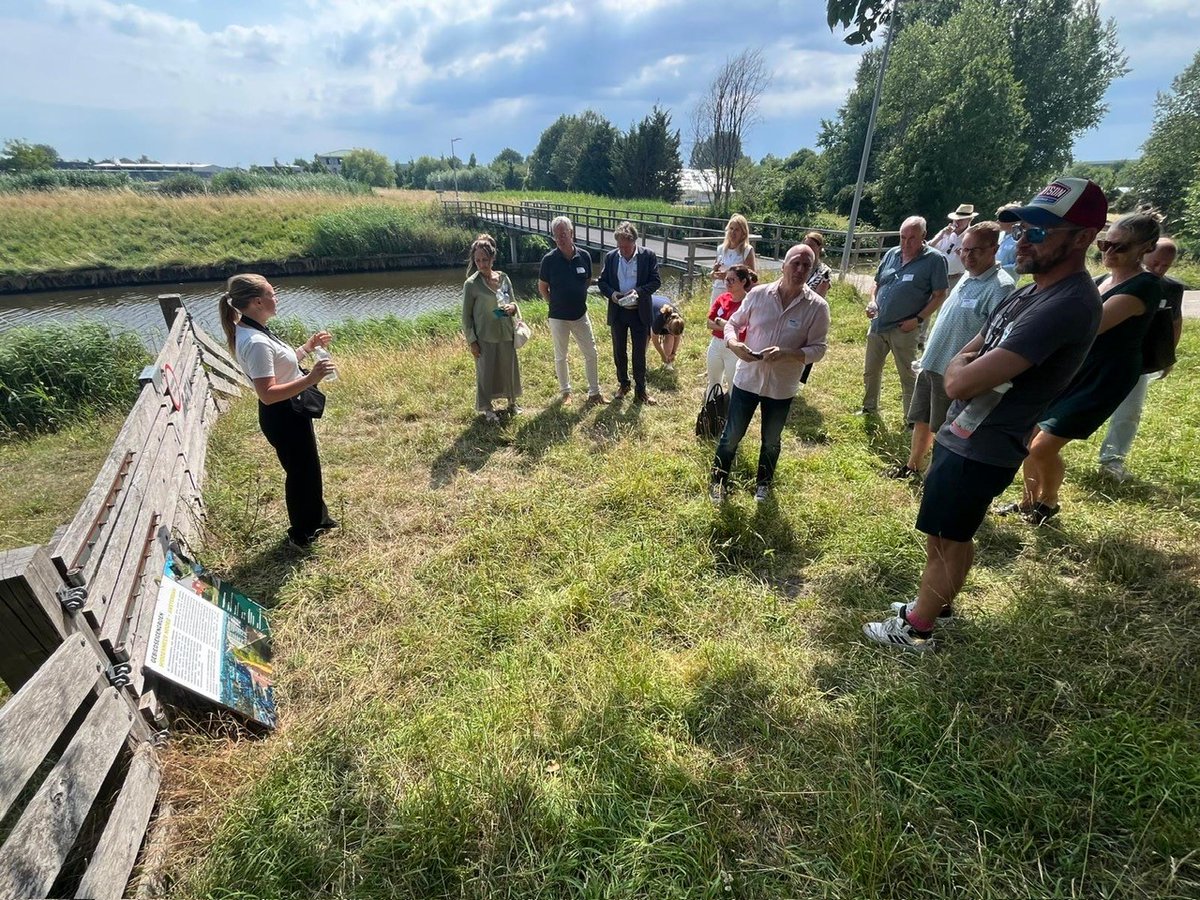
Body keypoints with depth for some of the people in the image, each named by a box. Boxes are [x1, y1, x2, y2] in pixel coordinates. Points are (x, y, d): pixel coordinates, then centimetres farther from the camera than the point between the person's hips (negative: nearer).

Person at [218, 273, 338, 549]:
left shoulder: (255, 332, 3)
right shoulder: (256, 342, -28)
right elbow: (268, 394, -33)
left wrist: (309, 346, 10)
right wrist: (311, 378, -38)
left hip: (291, 412, 10)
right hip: (283, 417, -10)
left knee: (309, 467, 24)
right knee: (301, 472, 8)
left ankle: (316, 519, 44)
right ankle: (301, 534, 29)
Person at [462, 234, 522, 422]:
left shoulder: (504, 278, 1)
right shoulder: (471, 284, -11)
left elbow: (512, 303, 13)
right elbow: (466, 315, -7)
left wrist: (513, 308, -11)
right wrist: (471, 341, -10)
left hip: (506, 334, 4)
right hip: (485, 338, -4)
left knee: (510, 369, 16)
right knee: (486, 373, 7)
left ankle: (512, 401, 38)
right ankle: (486, 408, 26)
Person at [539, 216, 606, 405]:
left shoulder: (584, 256, -5)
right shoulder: (549, 259, -12)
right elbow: (542, 288, 0)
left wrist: (578, 299, 11)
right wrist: (555, 304, 4)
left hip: (580, 314, 2)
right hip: (558, 317, -2)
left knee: (591, 353, 5)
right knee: (560, 356, 10)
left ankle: (594, 392, 18)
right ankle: (566, 392, 27)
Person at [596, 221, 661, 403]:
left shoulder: (648, 255, -7)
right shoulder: (611, 257, 0)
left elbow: (656, 281, -6)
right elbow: (602, 281, 5)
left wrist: (638, 291, -23)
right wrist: (611, 293, -15)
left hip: (640, 312, -2)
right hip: (617, 312, 3)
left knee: (639, 353, 6)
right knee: (619, 352, 14)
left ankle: (640, 390, 18)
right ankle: (623, 384, 32)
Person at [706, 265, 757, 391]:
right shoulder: (722, 298, 2)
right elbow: (709, 323, -1)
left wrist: (720, 321, -12)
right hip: (716, 345, 6)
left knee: (733, 386, 9)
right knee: (713, 383, 22)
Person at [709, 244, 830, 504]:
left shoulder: (817, 307, -10)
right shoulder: (758, 293, -7)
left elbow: (818, 348, -9)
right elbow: (733, 323, 2)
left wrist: (786, 354, -26)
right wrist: (734, 344, -20)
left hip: (781, 387, 0)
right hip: (747, 379, 0)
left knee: (771, 440, 19)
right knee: (732, 435, 10)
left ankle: (763, 483, 43)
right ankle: (718, 481, 31)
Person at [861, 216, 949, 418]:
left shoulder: (935, 259, -8)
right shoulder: (891, 254, 7)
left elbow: (939, 295, -8)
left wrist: (918, 319, -17)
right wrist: (872, 301, -2)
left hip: (904, 329, -5)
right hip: (877, 325, 5)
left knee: (908, 376, 4)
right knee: (870, 371, 15)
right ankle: (869, 408, 34)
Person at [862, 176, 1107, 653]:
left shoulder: (1067, 306, -25)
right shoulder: (1031, 292, 9)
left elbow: (960, 381, -30)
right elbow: (957, 369, 10)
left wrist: (963, 367, -7)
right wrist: (969, 367, -13)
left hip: (979, 450, -9)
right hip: (966, 436, 9)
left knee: (946, 541, 6)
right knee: (954, 537, 23)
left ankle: (915, 630, 25)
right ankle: (938, 604, 43)